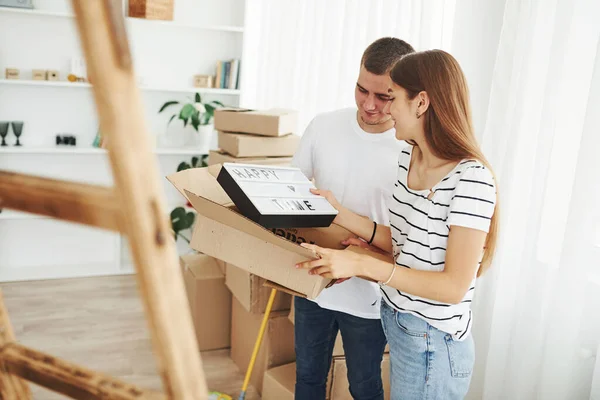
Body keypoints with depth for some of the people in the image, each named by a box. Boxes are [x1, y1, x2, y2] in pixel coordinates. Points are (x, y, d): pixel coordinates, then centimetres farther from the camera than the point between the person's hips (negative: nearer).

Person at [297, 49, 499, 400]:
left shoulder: (471, 178, -23)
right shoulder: (408, 159, 2)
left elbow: (455, 286, -24)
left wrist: (363, 264, -29)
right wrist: (341, 213, -1)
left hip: (433, 345, -7)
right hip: (396, 322, 7)